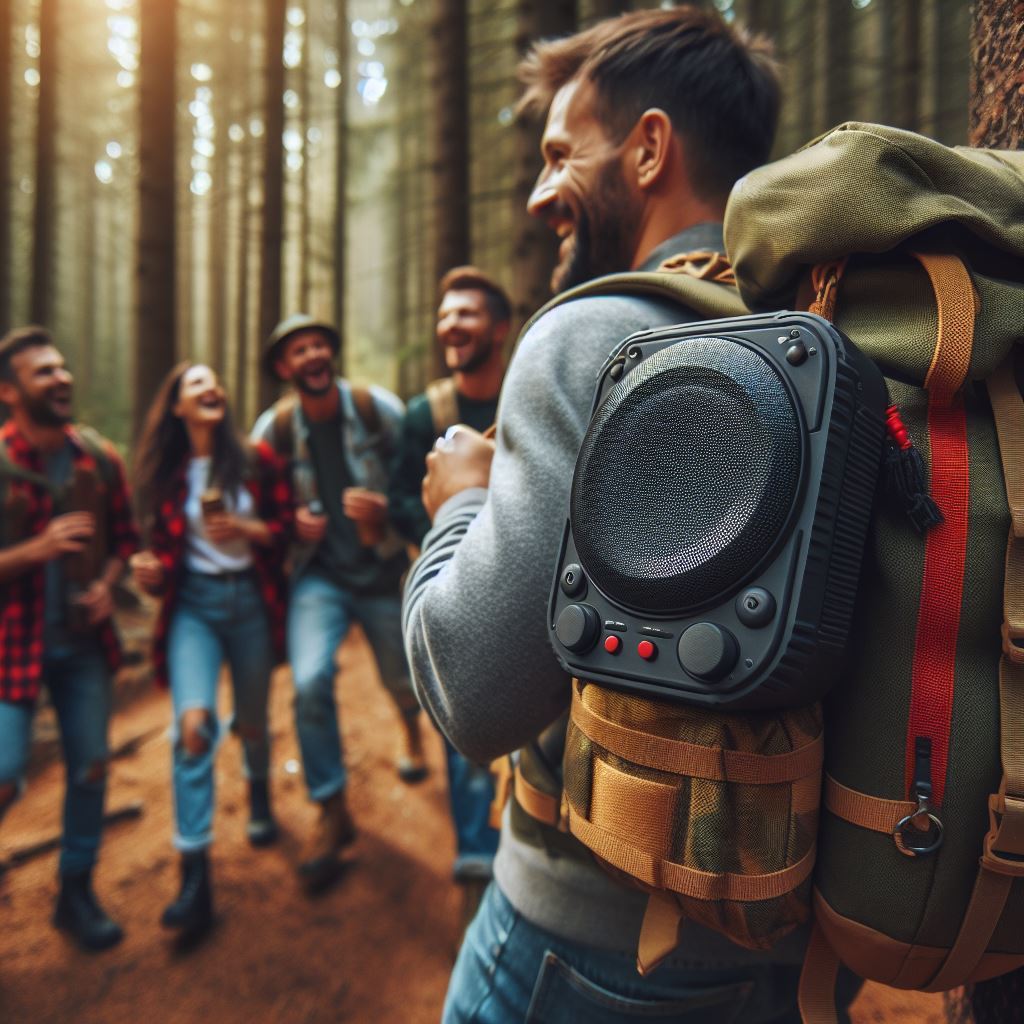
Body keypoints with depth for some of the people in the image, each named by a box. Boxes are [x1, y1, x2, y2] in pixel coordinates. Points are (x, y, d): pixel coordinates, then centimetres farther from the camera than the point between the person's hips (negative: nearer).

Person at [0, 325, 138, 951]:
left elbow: (124, 537, 9)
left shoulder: (99, 458, -1)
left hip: (84, 641, 4)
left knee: (91, 770, 11)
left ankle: (77, 892, 31)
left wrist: (107, 583, -8)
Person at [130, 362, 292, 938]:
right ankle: (196, 880, -9)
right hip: (193, 604, 0)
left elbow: (291, 526, -1)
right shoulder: (166, 475, 3)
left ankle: (260, 797, 48)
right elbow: (165, 546, 9)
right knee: (193, 720, -18)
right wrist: (153, 573, -11)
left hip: (252, 600, 0)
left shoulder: (257, 460, -2)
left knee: (252, 723, 12)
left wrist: (246, 529, -17)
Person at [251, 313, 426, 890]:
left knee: (402, 680, 15)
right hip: (319, 576, 0)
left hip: (383, 572, 0)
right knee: (311, 681, -20)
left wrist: (386, 512, -24)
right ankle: (332, 814, 2)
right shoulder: (273, 429, -5)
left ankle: (412, 730, 56)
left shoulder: (379, 409, -10)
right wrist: (293, 520, -13)